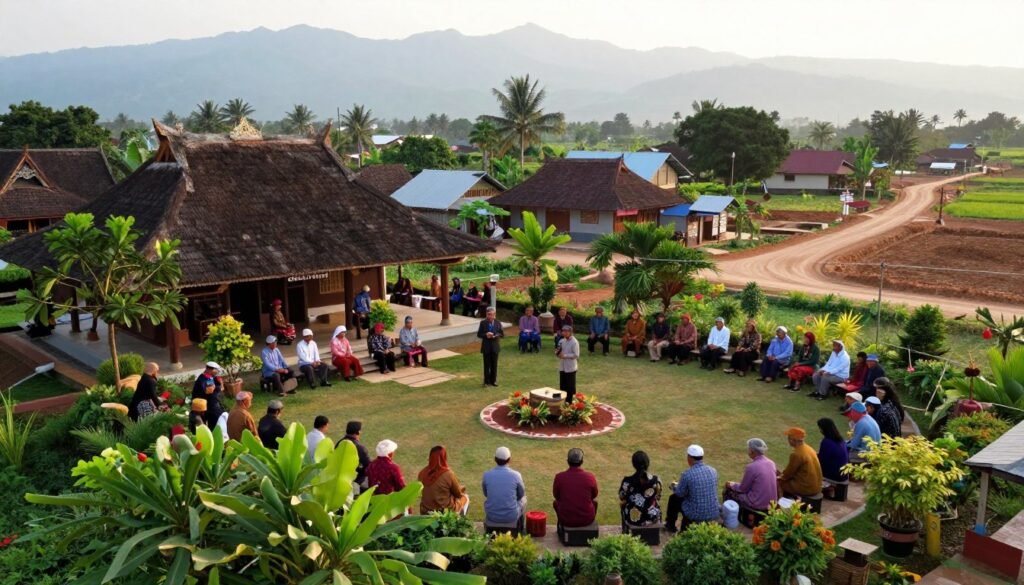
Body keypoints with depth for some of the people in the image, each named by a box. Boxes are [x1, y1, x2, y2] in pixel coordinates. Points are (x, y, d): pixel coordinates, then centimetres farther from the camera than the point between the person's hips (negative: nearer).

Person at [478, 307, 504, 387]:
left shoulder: (498, 323, 0)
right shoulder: (483, 323, -3)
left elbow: (502, 334, 2)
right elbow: (479, 334, -1)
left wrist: (495, 336, -17)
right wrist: (486, 335, -20)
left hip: (495, 347, 1)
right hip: (486, 347, -1)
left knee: (494, 365, 8)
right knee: (487, 365, 3)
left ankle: (493, 380, 17)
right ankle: (487, 381, 11)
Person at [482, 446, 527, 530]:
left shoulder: (487, 474, -12)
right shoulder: (516, 475, -17)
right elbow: (521, 495, 1)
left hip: (491, 516, 1)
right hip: (511, 517, -1)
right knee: (523, 499, 31)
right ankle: (519, 530, 49)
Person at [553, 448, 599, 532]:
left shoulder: (559, 477, -16)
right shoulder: (590, 477, -15)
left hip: (566, 520, 0)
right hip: (587, 519, 0)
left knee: (555, 502, 31)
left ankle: (561, 527, 47)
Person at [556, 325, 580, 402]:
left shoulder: (574, 342, -11)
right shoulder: (561, 341, 8)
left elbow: (576, 355, -17)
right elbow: (557, 353, 15)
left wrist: (565, 355, -21)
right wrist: (557, 353, -9)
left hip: (570, 368, -6)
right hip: (562, 367, 6)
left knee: (570, 387, 2)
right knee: (562, 386, 11)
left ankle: (569, 402, 10)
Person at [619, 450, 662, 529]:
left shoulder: (627, 482, -17)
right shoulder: (656, 481, -14)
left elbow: (622, 503, -6)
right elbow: (658, 501, 0)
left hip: (632, 520, 0)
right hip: (652, 519, 1)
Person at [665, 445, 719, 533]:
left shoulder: (687, 474, -18)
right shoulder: (713, 471, -2)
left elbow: (680, 493, -3)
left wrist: (675, 486, 21)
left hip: (696, 515, -5)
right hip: (714, 514, 5)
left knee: (674, 498, 20)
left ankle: (670, 525, 39)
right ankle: (685, 527, 41)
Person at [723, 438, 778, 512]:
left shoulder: (751, 467, -22)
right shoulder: (771, 463, -1)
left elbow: (743, 489, -9)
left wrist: (732, 485, 11)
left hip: (758, 505, -7)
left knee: (729, 491, 12)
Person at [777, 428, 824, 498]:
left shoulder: (796, 454, -21)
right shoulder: (808, 448, 5)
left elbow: (788, 474, -10)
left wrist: (780, 475, 8)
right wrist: (783, 473, 16)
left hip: (807, 488, -9)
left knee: (778, 483, 0)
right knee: (785, 480, 20)